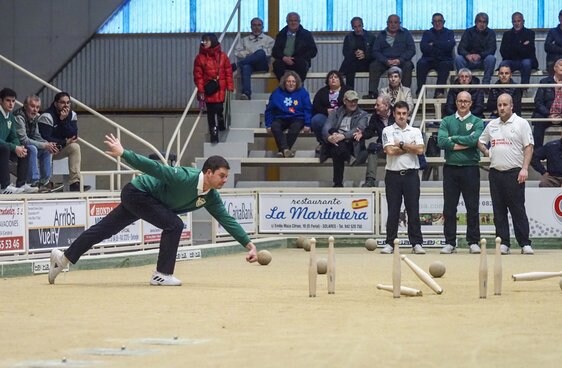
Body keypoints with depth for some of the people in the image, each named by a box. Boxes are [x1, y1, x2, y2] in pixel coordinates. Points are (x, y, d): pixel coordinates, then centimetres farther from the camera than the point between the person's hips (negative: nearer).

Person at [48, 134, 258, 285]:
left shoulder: (211, 197, -8)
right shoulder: (186, 179, -32)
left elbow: (227, 220, -6)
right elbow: (154, 168, -33)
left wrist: (248, 244, -11)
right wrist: (123, 154, -33)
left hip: (136, 197, 8)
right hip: (137, 193, -8)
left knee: (105, 229, 12)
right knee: (173, 225, -19)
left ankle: (64, 258, 19)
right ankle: (162, 274, -10)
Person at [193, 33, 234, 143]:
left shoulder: (222, 56, 3)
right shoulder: (200, 58, 1)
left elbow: (228, 73, 4)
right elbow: (198, 75, -1)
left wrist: (230, 88, -1)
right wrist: (200, 90, -8)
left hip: (220, 90, 0)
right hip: (208, 91, 0)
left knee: (219, 110, -5)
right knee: (211, 112, 2)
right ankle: (213, 135, 8)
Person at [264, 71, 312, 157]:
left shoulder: (302, 93, 7)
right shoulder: (277, 93, 9)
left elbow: (308, 109, 6)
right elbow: (269, 110, 11)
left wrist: (307, 124, -5)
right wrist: (268, 125, 2)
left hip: (297, 118, -1)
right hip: (281, 119, 1)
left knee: (295, 127, -36)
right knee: (275, 126, -33)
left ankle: (282, 150, -39)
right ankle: (285, 149, -48)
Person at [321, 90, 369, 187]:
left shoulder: (363, 115, 16)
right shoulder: (336, 113, 22)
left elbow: (358, 129, -5)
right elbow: (327, 128, 5)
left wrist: (343, 136, -23)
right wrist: (329, 137, -21)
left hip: (351, 144, -2)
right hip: (334, 143, 2)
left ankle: (338, 182, -28)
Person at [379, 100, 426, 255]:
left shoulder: (415, 131, 10)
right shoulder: (388, 131, 4)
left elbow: (420, 150, -6)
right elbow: (390, 150, -11)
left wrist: (401, 144, -6)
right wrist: (410, 147, -4)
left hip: (411, 174, 1)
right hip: (393, 174, -1)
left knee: (413, 210, 0)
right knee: (393, 211, 2)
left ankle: (416, 243, 2)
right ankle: (390, 243, 7)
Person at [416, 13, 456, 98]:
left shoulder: (449, 33, 14)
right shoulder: (427, 33, 17)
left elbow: (449, 46, -8)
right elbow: (423, 47, -3)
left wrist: (434, 44, -5)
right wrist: (441, 46, -7)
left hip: (444, 60, -1)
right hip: (429, 59, 1)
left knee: (445, 64, -35)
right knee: (421, 63, -30)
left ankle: (439, 91, -41)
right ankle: (420, 91, -35)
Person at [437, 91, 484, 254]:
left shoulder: (477, 122, 5)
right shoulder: (447, 121, 9)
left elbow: (474, 139, -14)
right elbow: (441, 141, -6)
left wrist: (453, 139, -7)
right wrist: (463, 145, -11)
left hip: (470, 168, -1)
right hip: (451, 168, 2)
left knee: (472, 208, 1)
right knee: (449, 208, 3)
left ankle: (473, 242, 7)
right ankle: (449, 242, 9)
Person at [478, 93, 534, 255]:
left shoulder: (521, 123, 0)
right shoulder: (491, 125, 14)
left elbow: (528, 147, -5)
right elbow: (480, 141, 27)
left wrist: (524, 168, -14)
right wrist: (485, 151, 6)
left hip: (514, 173, -5)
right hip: (495, 173, 5)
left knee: (518, 209, -7)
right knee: (499, 210, 4)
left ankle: (525, 244, -5)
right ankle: (503, 243, 8)